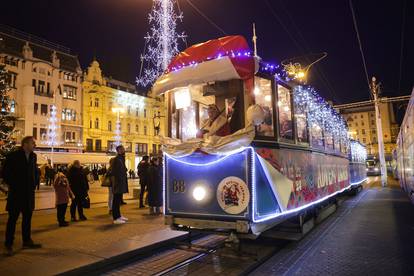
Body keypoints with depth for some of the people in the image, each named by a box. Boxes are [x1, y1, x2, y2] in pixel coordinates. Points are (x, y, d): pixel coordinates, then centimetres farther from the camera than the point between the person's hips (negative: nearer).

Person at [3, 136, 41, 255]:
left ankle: (27, 241, 23)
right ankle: (8, 244, 12)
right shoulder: (13, 156, -9)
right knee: (13, 218, 1)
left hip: (29, 193, 6)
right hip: (16, 193, -5)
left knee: (27, 218, 12)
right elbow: (5, 173, -7)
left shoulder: (33, 156, 8)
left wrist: (34, 184, 6)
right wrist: (13, 186, -6)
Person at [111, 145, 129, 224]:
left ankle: (118, 215, 27)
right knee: (116, 200, -3)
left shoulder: (121, 159, 14)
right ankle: (116, 218, 3)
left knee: (119, 200, 17)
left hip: (121, 183, 10)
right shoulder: (117, 159, -15)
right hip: (118, 183, -10)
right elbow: (114, 172, -20)